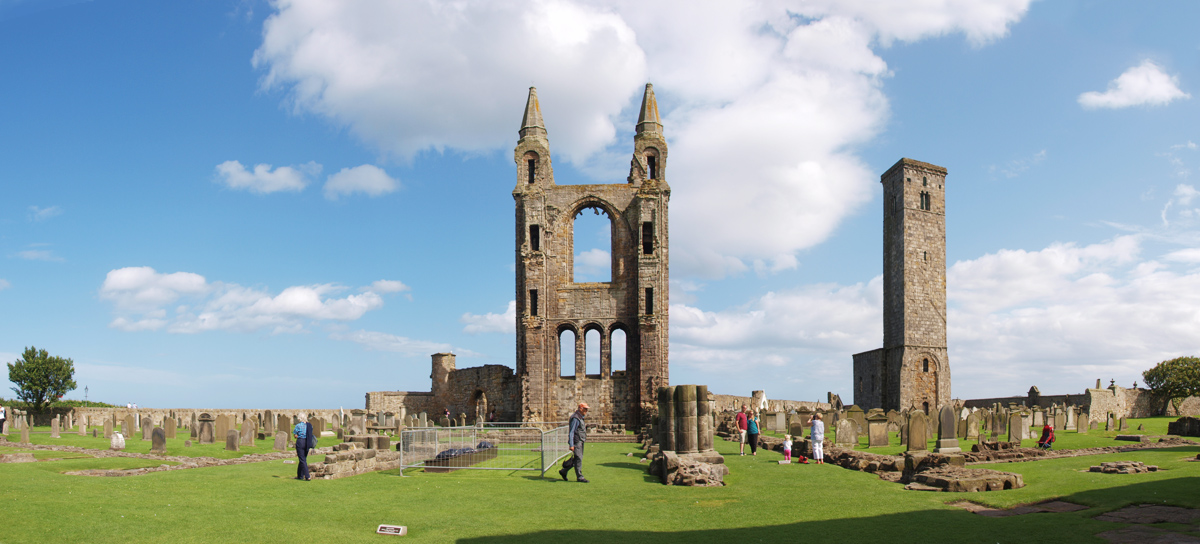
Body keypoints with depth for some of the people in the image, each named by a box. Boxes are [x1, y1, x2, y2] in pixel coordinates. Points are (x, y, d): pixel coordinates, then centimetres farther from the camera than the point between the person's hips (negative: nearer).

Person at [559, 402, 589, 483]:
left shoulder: (581, 417, 16)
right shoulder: (575, 418, -16)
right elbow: (571, 432, -19)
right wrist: (571, 445, -22)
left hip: (580, 442, 10)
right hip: (576, 442, -10)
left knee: (576, 459, 13)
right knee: (578, 459, -6)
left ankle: (563, 471, 22)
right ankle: (579, 477, 0)